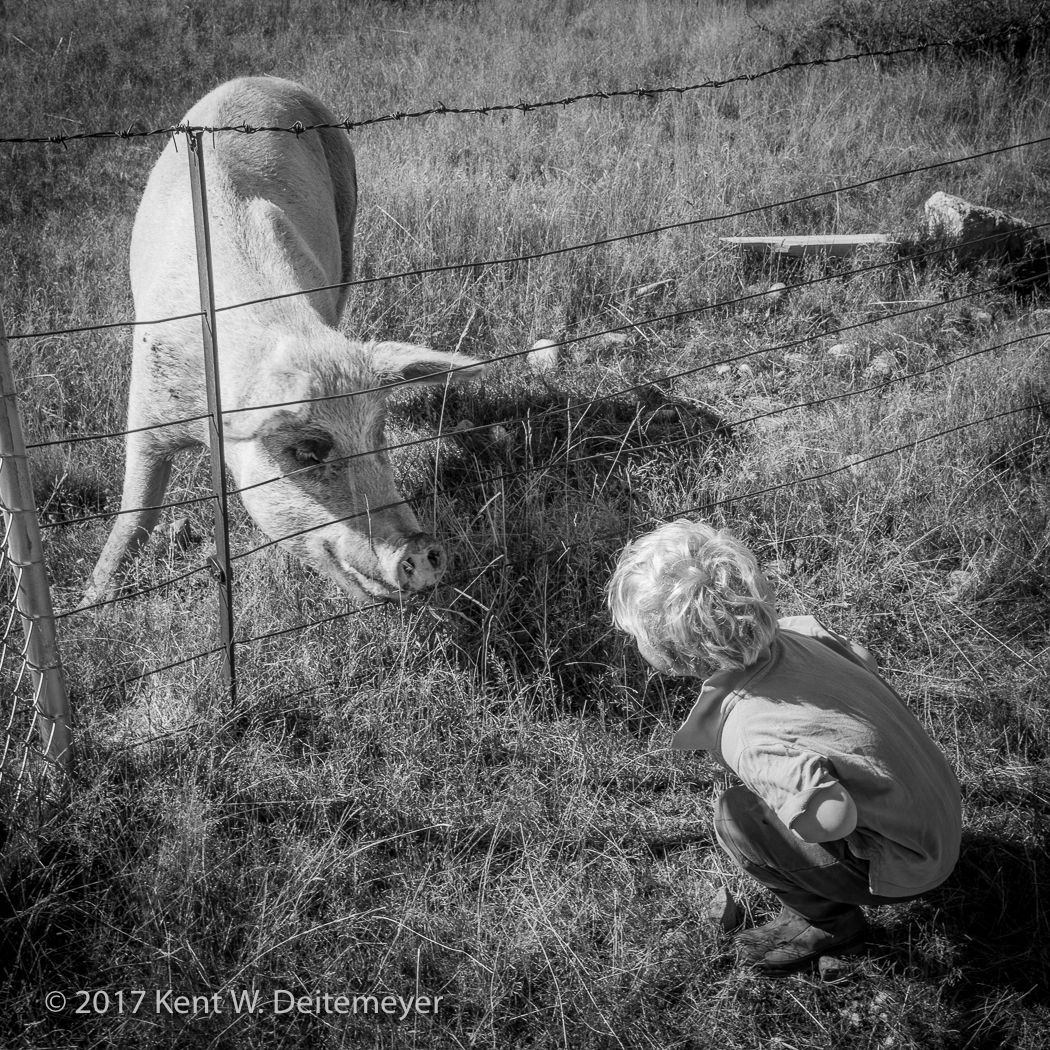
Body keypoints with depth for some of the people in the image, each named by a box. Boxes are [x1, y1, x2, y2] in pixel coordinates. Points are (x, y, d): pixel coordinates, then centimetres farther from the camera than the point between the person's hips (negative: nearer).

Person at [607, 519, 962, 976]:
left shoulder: (746, 736, -32)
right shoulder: (796, 631, -10)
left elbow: (833, 815, -43)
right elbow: (866, 663, 8)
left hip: (906, 869, -8)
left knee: (737, 819, -14)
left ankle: (830, 921, 7)